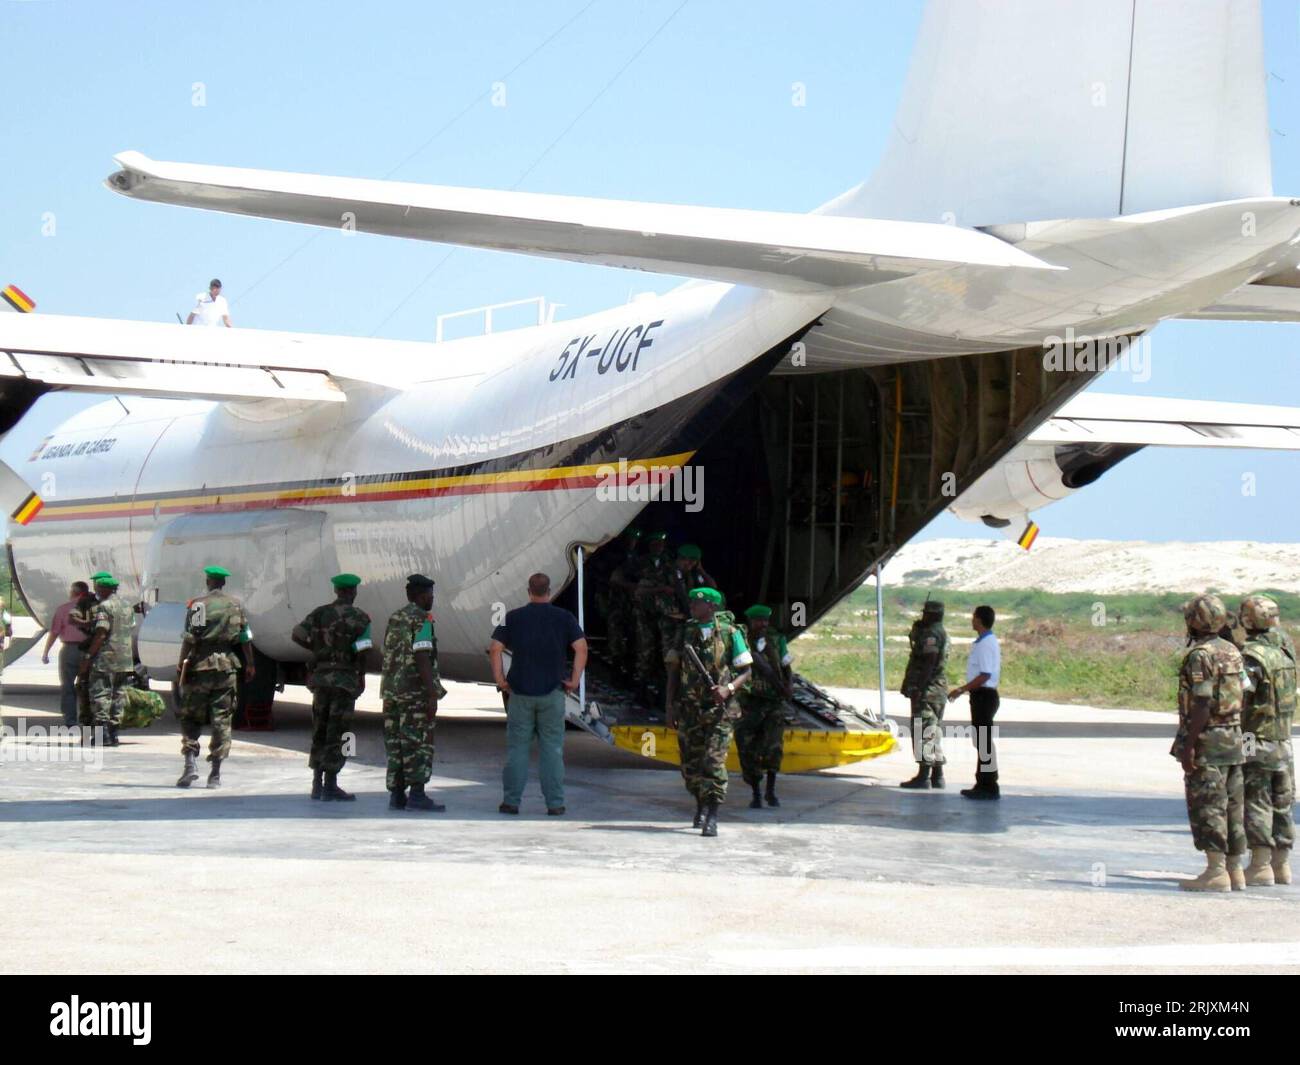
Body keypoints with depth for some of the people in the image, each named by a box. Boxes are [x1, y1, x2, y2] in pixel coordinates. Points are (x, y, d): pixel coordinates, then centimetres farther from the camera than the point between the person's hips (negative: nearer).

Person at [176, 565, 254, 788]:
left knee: (190, 717, 6)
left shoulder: (197, 605, -4)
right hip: (226, 666, 3)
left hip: (200, 667, -2)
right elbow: (245, 639, 8)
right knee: (222, 719, 5)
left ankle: (190, 763, -10)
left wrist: (181, 665, -4)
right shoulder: (236, 605, 6)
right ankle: (215, 773, 5)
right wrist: (249, 664, 18)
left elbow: (189, 639, -9)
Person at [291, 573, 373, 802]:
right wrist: (362, 678, 0)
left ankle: (317, 785, 16)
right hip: (344, 679, -5)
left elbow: (297, 635, 2)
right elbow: (361, 651, -13)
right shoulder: (358, 617, -7)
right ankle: (330, 787, -1)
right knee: (336, 733, -2)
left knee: (320, 732, 13)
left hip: (320, 676, 5)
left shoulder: (319, 613, 7)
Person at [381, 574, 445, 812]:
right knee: (419, 743, -6)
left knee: (395, 743, 8)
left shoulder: (394, 620, 16)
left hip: (392, 690, 8)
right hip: (416, 692, -8)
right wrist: (432, 695, -19)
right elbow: (422, 658, -18)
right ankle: (417, 794, -11)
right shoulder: (421, 619, -9)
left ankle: (397, 796, 7)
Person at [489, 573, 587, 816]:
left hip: (520, 691, 0)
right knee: (552, 748, 3)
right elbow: (581, 647, -8)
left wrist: (499, 678, 2)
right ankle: (555, 803, 2)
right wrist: (575, 679, -3)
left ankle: (511, 800, 5)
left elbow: (495, 647, -5)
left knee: (517, 747, 5)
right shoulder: (564, 618, 1)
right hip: (552, 691, 0)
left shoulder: (513, 617, 3)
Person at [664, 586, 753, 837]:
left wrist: (728, 689, -16)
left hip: (719, 710, -3)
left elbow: (746, 672, 3)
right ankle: (701, 806, 32)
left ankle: (712, 817, -13)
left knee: (714, 762, -13)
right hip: (688, 710, 3)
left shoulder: (730, 634, -1)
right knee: (690, 765, 9)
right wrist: (670, 708, 5)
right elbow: (673, 672, 11)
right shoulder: (684, 633, 7)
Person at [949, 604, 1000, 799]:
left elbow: (985, 675, -23)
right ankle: (983, 785, 22)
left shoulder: (986, 644, -17)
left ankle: (989, 788, -4)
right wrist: (965, 690, 21)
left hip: (983, 696, -11)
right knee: (981, 742, 15)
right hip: (983, 695, 11)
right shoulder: (987, 642, 15)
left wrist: (961, 690, -19)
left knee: (984, 743, -7)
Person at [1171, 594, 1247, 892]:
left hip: (1207, 742, -9)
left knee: (1207, 807, -6)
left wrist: (1188, 746, -20)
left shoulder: (1200, 656, -14)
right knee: (1232, 807, 11)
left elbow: (1202, 705, -21)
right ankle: (1234, 870, 15)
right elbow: (1239, 698, 15)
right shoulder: (1233, 652, 12)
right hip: (1234, 739, 9)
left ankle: (1216, 872, -9)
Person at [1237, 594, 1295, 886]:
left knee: (1256, 803, -2)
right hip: (1283, 740, 7)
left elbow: (1239, 700, -23)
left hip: (1256, 741, -7)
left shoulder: (1252, 656, -16)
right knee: (1281, 804, 12)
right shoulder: (1283, 651, 8)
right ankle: (1281, 865, 18)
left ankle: (1260, 867, -2)